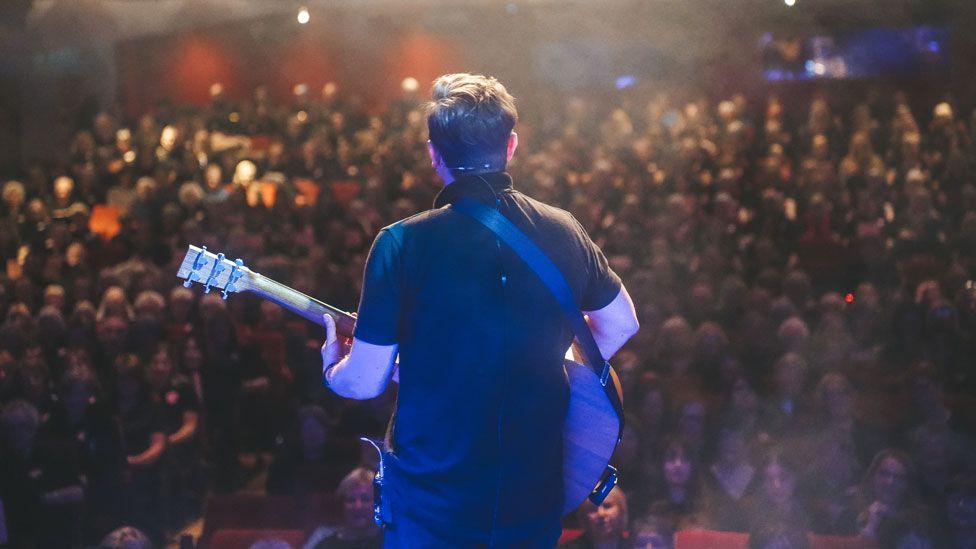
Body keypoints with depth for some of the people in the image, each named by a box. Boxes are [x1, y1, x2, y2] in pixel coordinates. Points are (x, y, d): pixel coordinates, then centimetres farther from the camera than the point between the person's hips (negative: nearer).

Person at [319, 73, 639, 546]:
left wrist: (331, 365, 12)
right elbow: (621, 324, 13)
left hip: (430, 505, -3)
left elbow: (365, 382, -10)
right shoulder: (563, 233, -3)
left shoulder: (402, 244, -15)